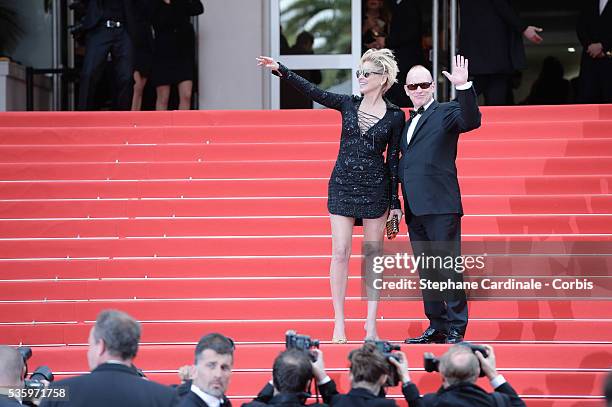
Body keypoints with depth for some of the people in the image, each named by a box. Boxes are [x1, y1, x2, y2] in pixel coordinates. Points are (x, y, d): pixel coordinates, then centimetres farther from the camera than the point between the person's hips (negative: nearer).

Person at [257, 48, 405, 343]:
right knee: (340, 252, -4)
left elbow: (393, 159, 1)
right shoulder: (349, 104, 5)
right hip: (342, 185, 2)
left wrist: (395, 202, 1)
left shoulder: (395, 116, 0)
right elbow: (312, 91, 0)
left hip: (376, 187, -2)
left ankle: (371, 325, 7)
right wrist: (280, 70, -10)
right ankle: (339, 323, -1)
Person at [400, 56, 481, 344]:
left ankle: (456, 329, -4)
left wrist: (463, 87, -34)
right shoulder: (409, 123, 22)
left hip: (440, 206, -8)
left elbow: (471, 121, -22)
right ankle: (437, 326, 17)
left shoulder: (446, 112, -1)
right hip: (415, 209, 8)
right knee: (426, 271, 11)